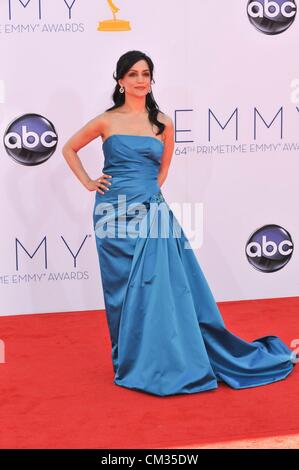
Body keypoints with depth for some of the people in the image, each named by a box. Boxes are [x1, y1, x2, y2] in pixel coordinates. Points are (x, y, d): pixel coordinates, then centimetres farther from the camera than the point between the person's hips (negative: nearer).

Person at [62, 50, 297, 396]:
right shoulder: (107, 121, 2)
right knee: (124, 292, 5)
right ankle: (131, 361, 19)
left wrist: (149, 190, 11)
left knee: (159, 286, -5)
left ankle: (161, 361, 8)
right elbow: (69, 149, 14)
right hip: (116, 214, -1)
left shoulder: (163, 123, 6)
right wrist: (88, 183, 5)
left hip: (152, 213, 1)